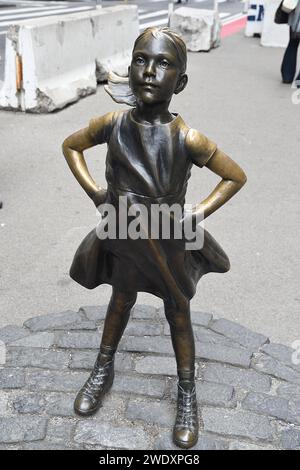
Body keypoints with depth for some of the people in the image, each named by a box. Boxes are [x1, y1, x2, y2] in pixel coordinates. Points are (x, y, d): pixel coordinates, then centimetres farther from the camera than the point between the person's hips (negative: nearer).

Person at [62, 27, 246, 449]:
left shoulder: (186, 138, -23)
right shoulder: (113, 124, -16)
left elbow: (236, 176, -9)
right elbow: (70, 146, 4)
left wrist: (198, 214, -13)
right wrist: (94, 192, -5)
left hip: (169, 241, -2)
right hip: (124, 237, 2)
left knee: (178, 315, 15)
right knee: (121, 302, 24)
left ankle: (187, 394, 36)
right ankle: (103, 371, 48)